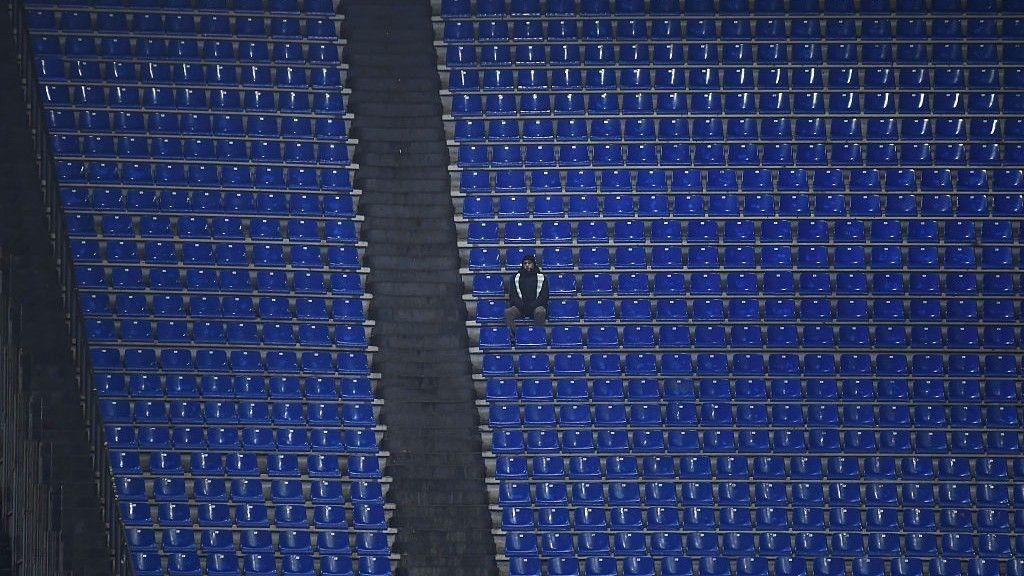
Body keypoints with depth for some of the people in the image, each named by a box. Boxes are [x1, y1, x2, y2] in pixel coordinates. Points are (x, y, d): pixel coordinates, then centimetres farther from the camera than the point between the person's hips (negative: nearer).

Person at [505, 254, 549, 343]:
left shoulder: (541, 278, 11)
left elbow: (544, 296, 3)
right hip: (520, 307, 1)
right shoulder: (516, 278, 15)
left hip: (536, 306, -1)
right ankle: (511, 338, -31)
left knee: (541, 311, -37)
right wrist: (521, 305, -11)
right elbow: (512, 295, 8)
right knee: (508, 311, -29)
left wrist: (532, 305, -12)